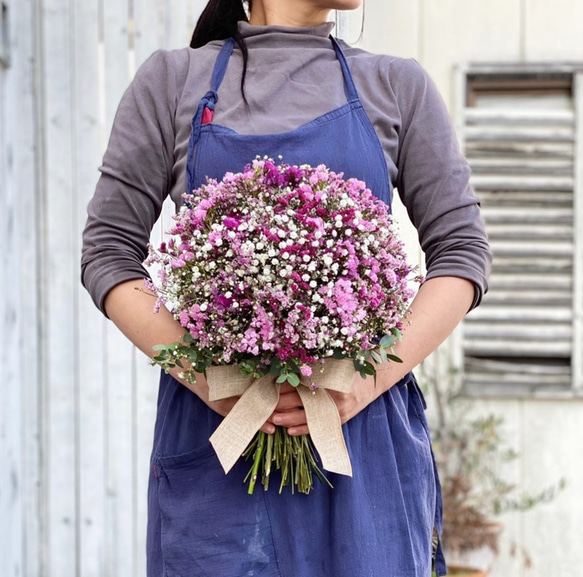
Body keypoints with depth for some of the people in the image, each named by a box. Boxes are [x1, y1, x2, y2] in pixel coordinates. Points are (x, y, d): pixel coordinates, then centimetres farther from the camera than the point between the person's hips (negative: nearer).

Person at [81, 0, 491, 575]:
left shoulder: (398, 86, 11)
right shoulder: (173, 80, 8)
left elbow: (460, 250, 6)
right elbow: (108, 252, 3)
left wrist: (374, 376, -10)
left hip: (364, 428, 1)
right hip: (213, 432, -1)